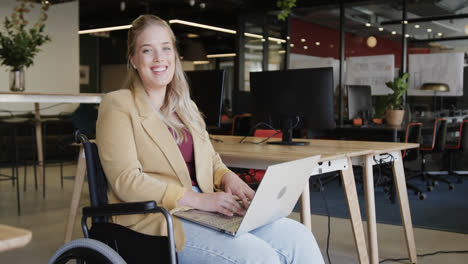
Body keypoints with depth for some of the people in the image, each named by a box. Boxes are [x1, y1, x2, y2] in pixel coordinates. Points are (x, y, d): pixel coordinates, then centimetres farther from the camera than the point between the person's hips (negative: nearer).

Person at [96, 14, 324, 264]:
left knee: (299, 238, -13)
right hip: (158, 219, -6)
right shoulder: (117, 105, -1)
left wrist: (228, 177, -1)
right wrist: (197, 199, -19)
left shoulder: (186, 107, 20)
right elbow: (125, 180, -12)